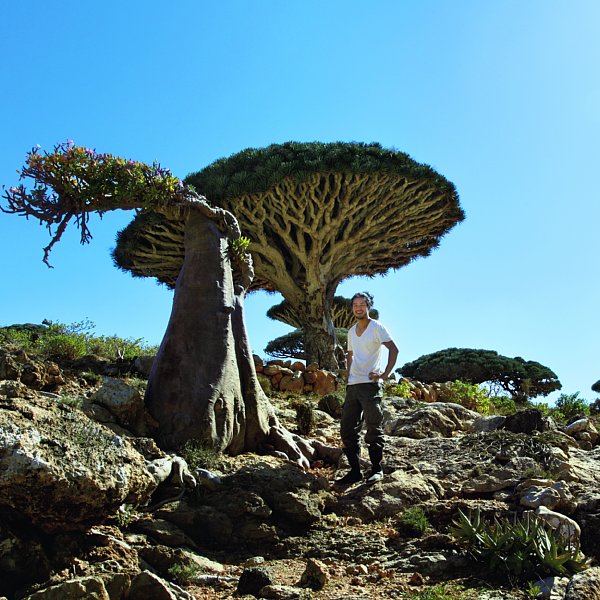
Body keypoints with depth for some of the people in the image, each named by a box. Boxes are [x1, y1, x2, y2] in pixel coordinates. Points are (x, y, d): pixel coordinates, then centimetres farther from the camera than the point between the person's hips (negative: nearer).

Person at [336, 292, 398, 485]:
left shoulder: (376, 327, -4)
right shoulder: (351, 331, 15)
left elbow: (394, 349, -9)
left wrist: (385, 374, -15)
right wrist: (347, 377, 13)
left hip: (370, 384, -7)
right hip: (353, 385, 7)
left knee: (373, 429, -3)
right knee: (347, 429, 5)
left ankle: (376, 469, 8)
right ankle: (355, 470, 13)